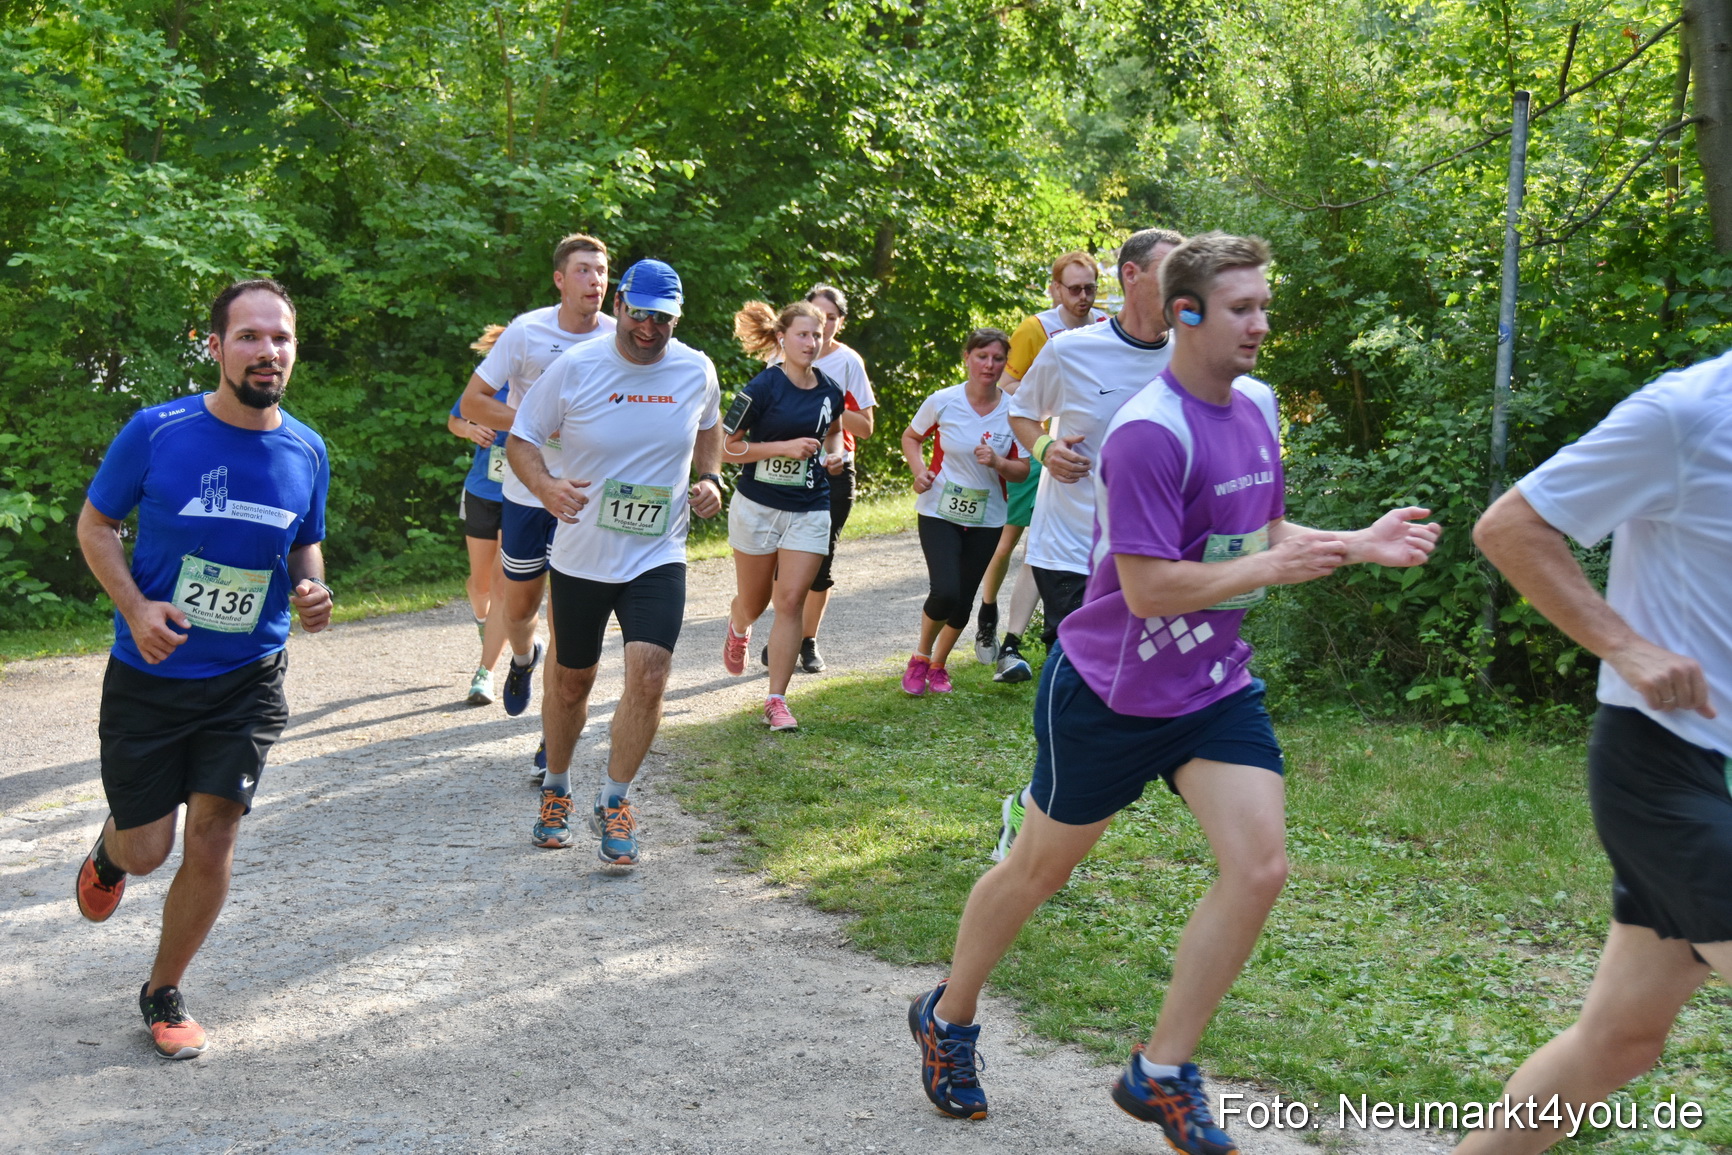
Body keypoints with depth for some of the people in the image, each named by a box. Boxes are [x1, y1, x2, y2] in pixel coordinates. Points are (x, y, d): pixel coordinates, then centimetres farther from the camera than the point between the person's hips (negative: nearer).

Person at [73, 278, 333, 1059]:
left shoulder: (305, 452, -2)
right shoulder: (156, 432, -12)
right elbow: (95, 526, -1)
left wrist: (311, 591, -9)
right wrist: (136, 608, -17)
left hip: (247, 680, 2)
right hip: (149, 675, -2)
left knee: (212, 842, -1)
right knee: (146, 849, 5)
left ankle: (164, 993, 23)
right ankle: (110, 849, 45)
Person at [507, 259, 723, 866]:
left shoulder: (697, 371, -1)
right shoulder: (574, 368, -9)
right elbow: (521, 439, -3)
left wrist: (709, 479, 1)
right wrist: (546, 485, -23)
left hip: (658, 558, 1)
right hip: (580, 558, 0)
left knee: (649, 674, -17)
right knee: (571, 681, 12)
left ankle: (613, 804, 2)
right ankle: (556, 790, 38)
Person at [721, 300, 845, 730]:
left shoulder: (830, 390, 2)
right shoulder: (762, 387, -13)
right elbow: (726, 447, -11)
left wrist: (834, 455, 1)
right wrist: (784, 447, -20)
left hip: (810, 511, 3)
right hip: (758, 507, -3)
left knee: (791, 601, -7)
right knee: (753, 603, 11)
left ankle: (776, 701, -1)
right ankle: (738, 629, 51)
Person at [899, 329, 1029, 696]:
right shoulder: (942, 402, -10)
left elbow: (1023, 470, 0)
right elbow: (911, 436, 8)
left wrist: (998, 463, -21)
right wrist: (918, 470, -10)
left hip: (987, 519, 3)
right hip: (940, 513, -2)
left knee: (964, 600, 9)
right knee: (945, 593, -18)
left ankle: (938, 664, 35)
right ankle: (921, 656, 11)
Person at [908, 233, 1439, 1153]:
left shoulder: (1257, 405, 3)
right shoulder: (1149, 432, -23)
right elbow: (1149, 587, -26)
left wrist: (1357, 544, 1)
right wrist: (1269, 570, -25)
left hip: (1215, 682, 7)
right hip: (1110, 692, -7)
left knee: (1259, 867, -7)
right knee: (1039, 868, 10)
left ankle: (1161, 1075, 9)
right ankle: (947, 1019, 35)